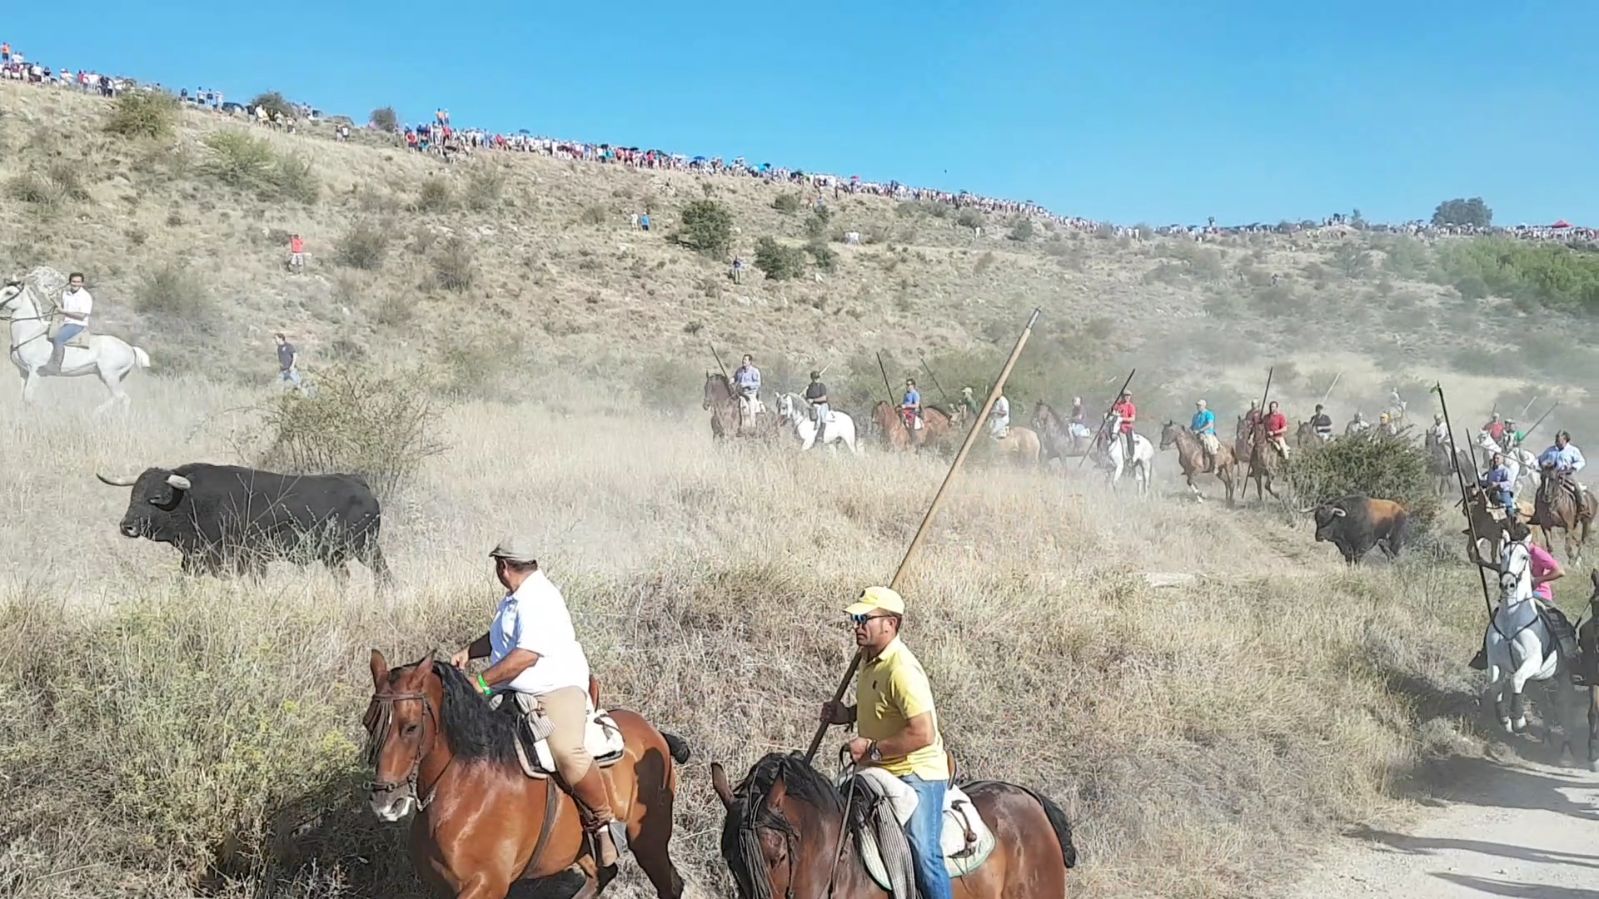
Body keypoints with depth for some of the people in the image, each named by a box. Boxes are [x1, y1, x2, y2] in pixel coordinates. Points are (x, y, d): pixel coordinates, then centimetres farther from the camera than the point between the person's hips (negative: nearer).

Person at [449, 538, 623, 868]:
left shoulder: (540, 600, -16)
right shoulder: (515, 598, 17)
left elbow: (526, 655, -25)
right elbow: (499, 639, 35)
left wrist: (481, 683, -20)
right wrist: (468, 653, 19)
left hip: (557, 689, -11)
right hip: (513, 693, 11)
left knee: (566, 751, -34)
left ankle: (602, 823, -18)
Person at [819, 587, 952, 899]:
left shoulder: (901, 670, -22)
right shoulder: (870, 659, 8)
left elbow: (923, 734, -28)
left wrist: (872, 749, -22)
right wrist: (848, 714, 8)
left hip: (916, 774, -10)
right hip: (882, 773, 10)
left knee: (923, 853, -17)